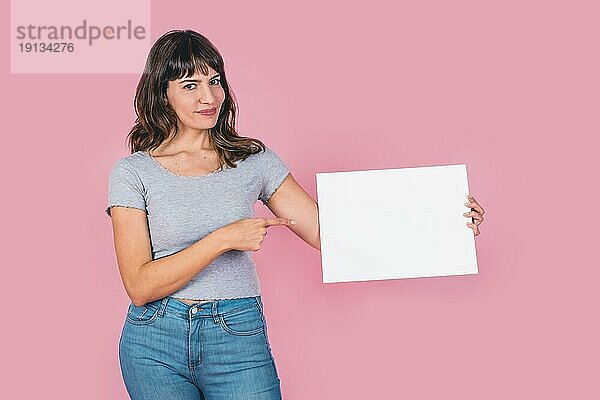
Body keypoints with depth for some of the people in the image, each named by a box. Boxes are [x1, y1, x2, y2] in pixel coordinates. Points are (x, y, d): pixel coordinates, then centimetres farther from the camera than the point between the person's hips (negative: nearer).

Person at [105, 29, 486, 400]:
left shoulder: (253, 160, 2)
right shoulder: (132, 172, -3)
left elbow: (327, 233, -2)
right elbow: (140, 286, -10)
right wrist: (223, 239, -21)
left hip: (238, 341, 1)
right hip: (155, 344, 0)